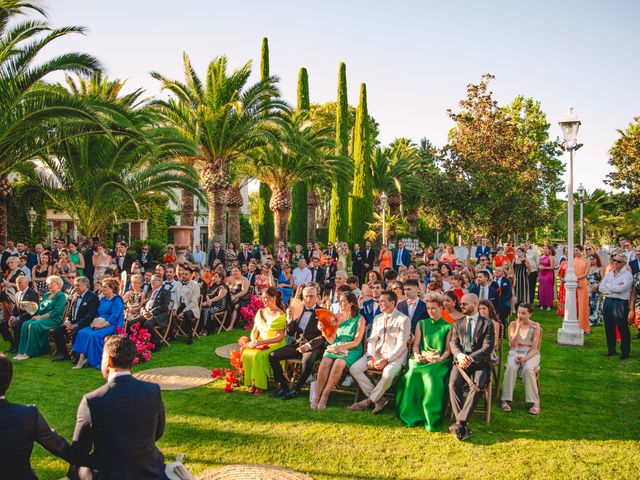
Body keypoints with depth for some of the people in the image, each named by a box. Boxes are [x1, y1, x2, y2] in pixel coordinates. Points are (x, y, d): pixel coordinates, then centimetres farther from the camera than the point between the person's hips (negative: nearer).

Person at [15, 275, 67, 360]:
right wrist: (37, 316, -3)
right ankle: (21, 352, -21)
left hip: (53, 319, -7)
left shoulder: (61, 295, -2)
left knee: (34, 325, -30)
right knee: (25, 324, -18)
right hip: (41, 317, 7)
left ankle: (29, 352, -24)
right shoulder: (46, 295, 24)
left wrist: (41, 317, -17)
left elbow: (56, 311, -13)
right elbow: (40, 308, 19)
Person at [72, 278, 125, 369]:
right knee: (82, 332, -16)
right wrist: (94, 322, -1)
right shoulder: (103, 299, 19)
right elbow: (98, 314, 20)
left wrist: (101, 325, -21)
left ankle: (90, 360, -18)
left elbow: (114, 317, -15)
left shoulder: (117, 300, -6)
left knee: (94, 335, -31)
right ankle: (81, 360, -23)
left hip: (111, 326, -8)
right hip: (99, 324, 8)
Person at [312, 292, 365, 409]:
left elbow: (356, 342, -6)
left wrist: (341, 347, -18)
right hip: (335, 348, 3)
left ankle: (325, 395, -23)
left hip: (352, 350, -3)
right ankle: (317, 395, -25)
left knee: (338, 364, -33)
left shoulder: (360, 319, 1)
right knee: (325, 362, -28)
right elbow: (332, 340, 8)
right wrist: (324, 330, -9)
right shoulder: (336, 317, 12)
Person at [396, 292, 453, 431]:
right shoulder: (421, 324, 20)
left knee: (432, 377, -35)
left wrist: (440, 359, -14)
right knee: (413, 374, -31)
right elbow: (416, 345, 13)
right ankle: (413, 415, -21)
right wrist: (417, 356, -7)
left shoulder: (448, 327, 11)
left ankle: (432, 419, -24)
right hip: (422, 360, 2)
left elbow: (448, 349, 5)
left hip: (439, 362, -2)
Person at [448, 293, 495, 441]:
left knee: (477, 386, -31)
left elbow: (487, 347, -4)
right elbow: (454, 343, 8)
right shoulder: (457, 323, 19)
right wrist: (460, 355, -15)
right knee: (453, 384, -27)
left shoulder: (487, 323, 7)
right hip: (461, 361, 3)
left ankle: (459, 423, -29)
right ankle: (462, 425, -25)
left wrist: (470, 358, -18)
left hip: (480, 362, -2)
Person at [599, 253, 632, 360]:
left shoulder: (627, 275, -5)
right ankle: (611, 350, 23)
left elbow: (621, 288, -19)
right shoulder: (609, 274, 13)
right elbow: (601, 288, 3)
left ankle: (625, 352, 10)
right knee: (609, 328, 12)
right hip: (607, 302, 6)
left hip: (620, 303, -6)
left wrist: (608, 286, -5)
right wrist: (615, 288, -10)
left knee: (622, 328, 0)